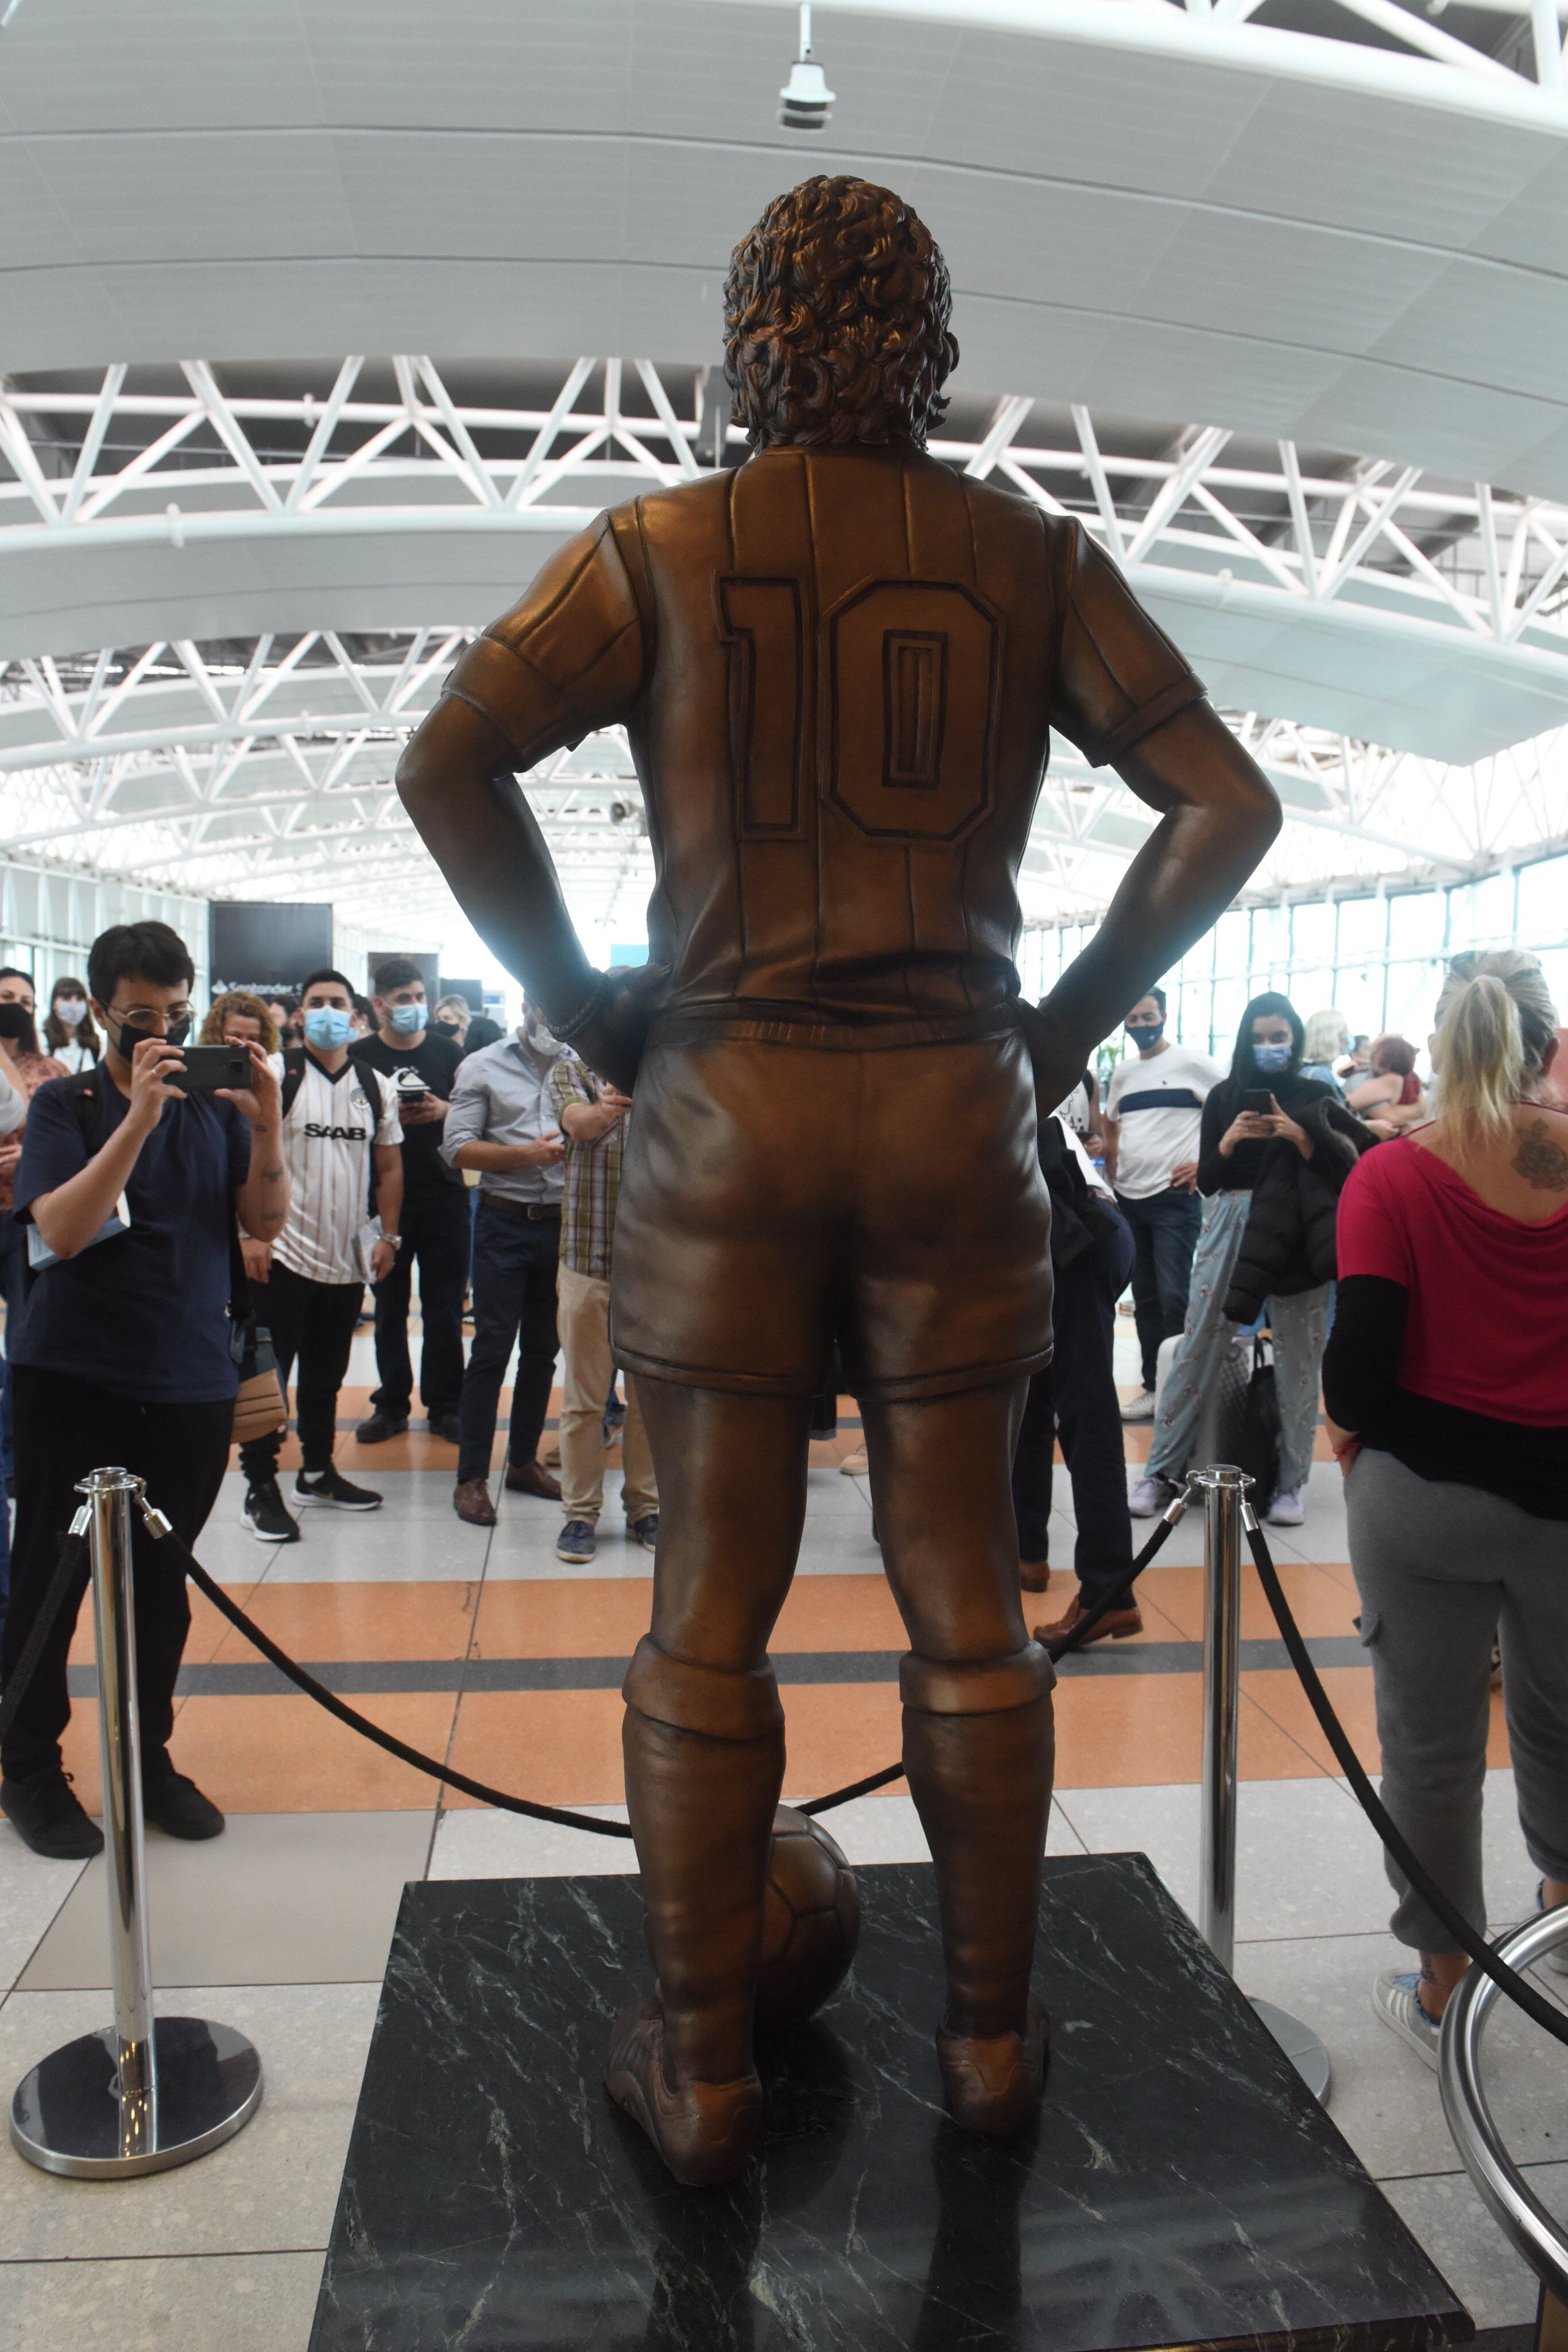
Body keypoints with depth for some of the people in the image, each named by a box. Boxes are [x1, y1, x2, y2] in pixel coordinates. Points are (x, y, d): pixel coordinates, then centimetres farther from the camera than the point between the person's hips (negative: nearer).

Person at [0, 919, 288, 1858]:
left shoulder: (217, 1104, 7)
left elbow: (266, 1222, 1)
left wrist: (269, 1126, -16)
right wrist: (140, 1116, -24)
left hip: (192, 1383, 2)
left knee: (160, 1582, 10)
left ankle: (147, 1754, 26)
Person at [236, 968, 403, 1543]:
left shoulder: (374, 1087, 9)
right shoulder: (275, 1076, -4)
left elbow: (390, 1167, 13)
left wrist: (388, 1237, 6)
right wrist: (250, 1233, -15)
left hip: (347, 1259, 5)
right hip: (282, 1253, -4)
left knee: (327, 1373, 15)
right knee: (267, 1372, 0)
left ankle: (318, 1470, 29)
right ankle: (260, 1485, 9)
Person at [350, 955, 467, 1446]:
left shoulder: (447, 1051, 8)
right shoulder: (360, 1056, 4)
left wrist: (444, 1111, -9)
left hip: (444, 1197, 1)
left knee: (445, 1309, 4)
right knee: (389, 1307, 7)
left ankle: (444, 1406, 14)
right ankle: (391, 1405, 18)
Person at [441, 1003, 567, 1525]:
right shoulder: (483, 1067, 2)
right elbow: (457, 1149, -5)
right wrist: (526, 1154, -15)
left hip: (563, 1224, 3)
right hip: (506, 1223, -3)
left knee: (543, 1350, 12)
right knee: (492, 1350, -2)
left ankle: (524, 1460, 26)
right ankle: (471, 1477, 5)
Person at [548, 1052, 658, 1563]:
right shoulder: (572, 1069, 3)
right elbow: (577, 1122, -19)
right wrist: (603, 1110, -43)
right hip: (588, 1258, -1)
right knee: (584, 1397, 5)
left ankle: (645, 1507, 22)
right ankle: (581, 1511, 17)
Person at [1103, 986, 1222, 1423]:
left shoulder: (1193, 1063, -5)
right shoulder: (1122, 1072, 13)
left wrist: (1206, 1163, -11)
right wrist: (1111, 1179, 14)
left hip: (1174, 1198, -6)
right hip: (1128, 1199, 6)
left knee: (1173, 1298, -9)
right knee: (1145, 1299, 11)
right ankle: (1153, 1388, 18)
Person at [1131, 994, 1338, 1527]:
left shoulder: (1318, 1097, 6)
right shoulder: (1224, 1097, 10)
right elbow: (1206, 1182, 7)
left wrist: (1302, 1140, -18)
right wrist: (1226, 1143, -11)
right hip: (1230, 1225, 1)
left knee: (1298, 1358, 2)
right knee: (1196, 1349, -1)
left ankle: (1292, 1483, 14)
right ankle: (1161, 1473, 6)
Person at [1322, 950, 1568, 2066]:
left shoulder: (1393, 1176, -14)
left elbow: (1363, 1352, -17)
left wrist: (1349, 1427, 2)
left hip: (1425, 1487, -3)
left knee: (1431, 1742, 12)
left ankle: (1442, 1991, 27)